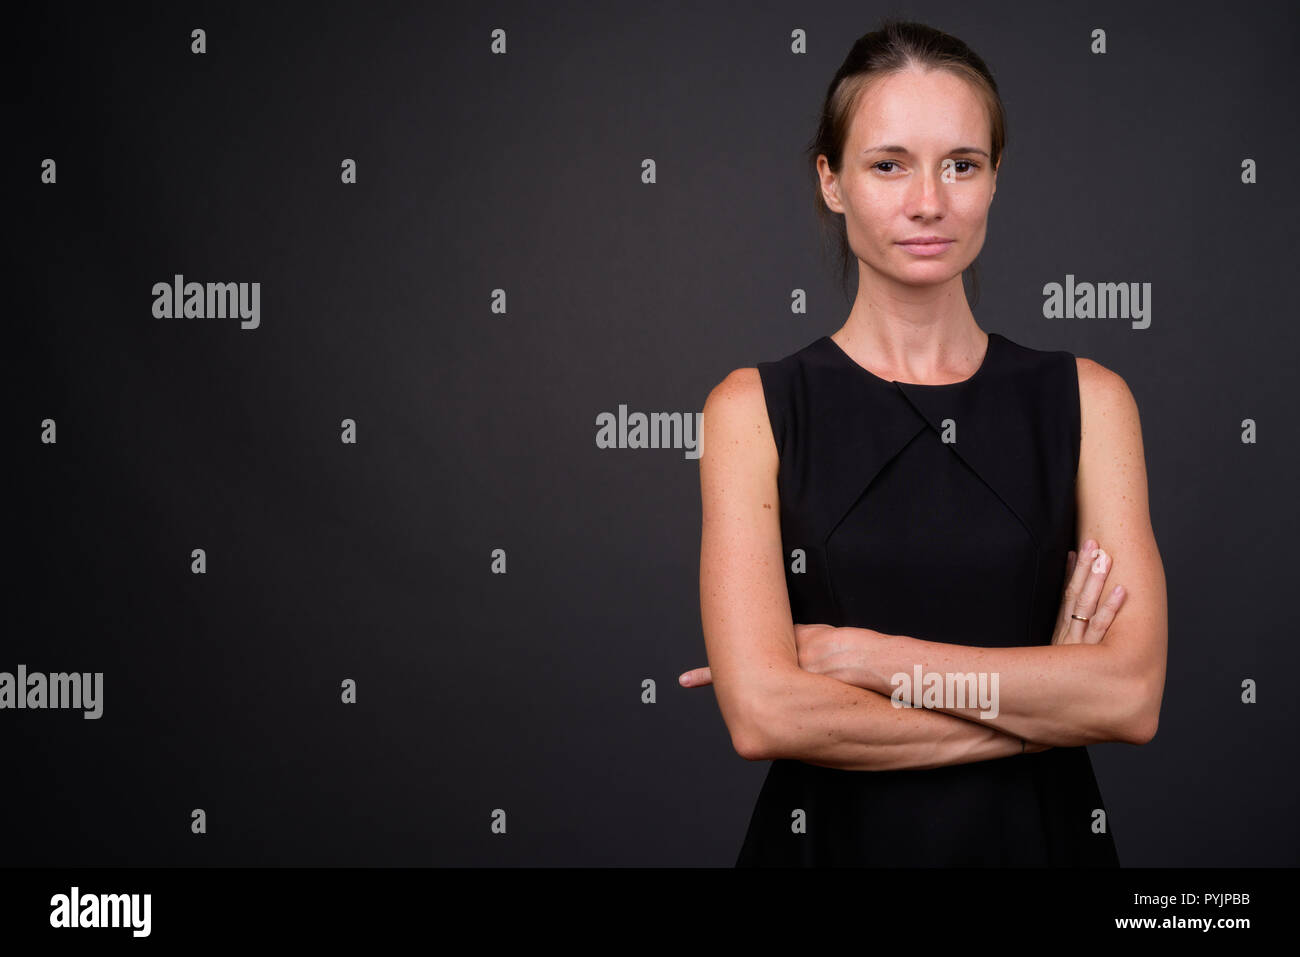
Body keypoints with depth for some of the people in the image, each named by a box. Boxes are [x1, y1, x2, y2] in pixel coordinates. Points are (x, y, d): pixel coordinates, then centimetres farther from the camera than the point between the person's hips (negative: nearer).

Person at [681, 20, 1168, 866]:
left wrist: (861, 654, -15)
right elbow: (761, 716, -17)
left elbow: (1132, 696, -13)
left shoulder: (1086, 400, -2)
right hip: (833, 834, -1)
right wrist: (1043, 701, -14)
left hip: (1040, 834, 1)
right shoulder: (755, 409, -6)